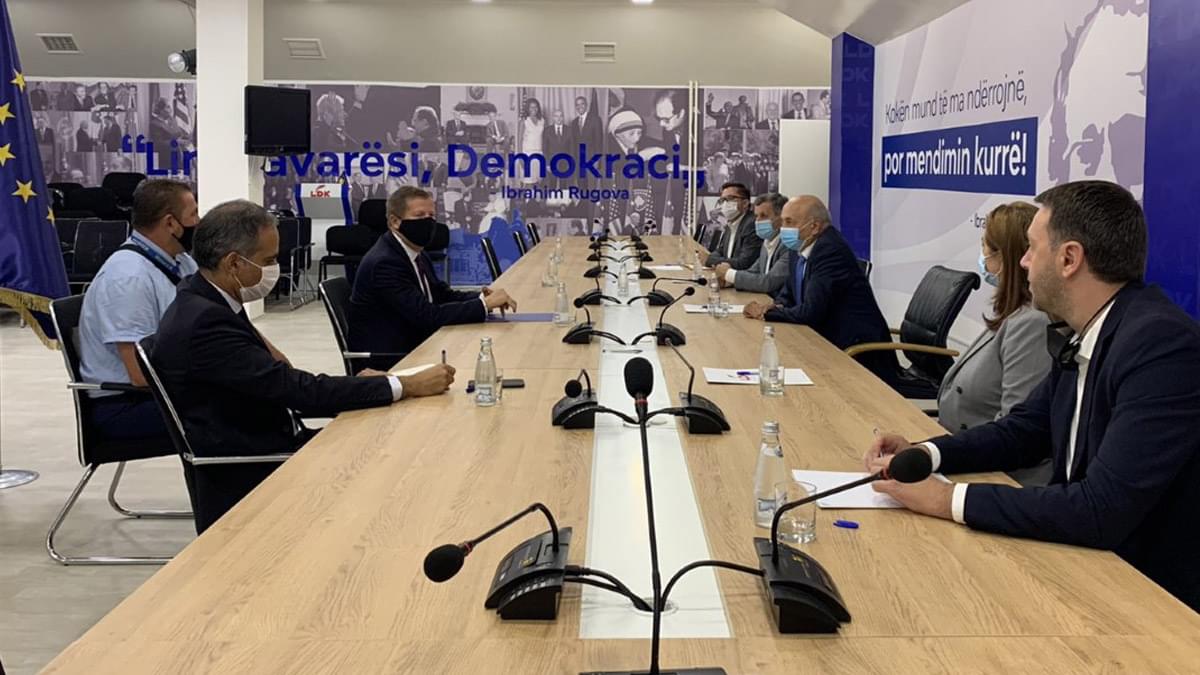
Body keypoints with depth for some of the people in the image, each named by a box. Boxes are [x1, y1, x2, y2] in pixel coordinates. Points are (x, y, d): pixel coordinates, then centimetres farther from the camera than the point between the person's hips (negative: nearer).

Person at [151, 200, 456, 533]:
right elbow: (300, 391, -26)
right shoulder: (203, 322, -24)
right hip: (245, 483, -8)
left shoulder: (202, 302, 5)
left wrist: (354, 386, -4)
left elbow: (280, 386, 9)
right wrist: (407, 386, -20)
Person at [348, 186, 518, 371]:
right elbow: (428, 316, -25)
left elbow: (442, 294, 14)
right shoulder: (384, 263, -21)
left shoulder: (416, 254, 6)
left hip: (413, 346, 8)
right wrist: (485, 304, -22)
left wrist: (483, 297, -5)